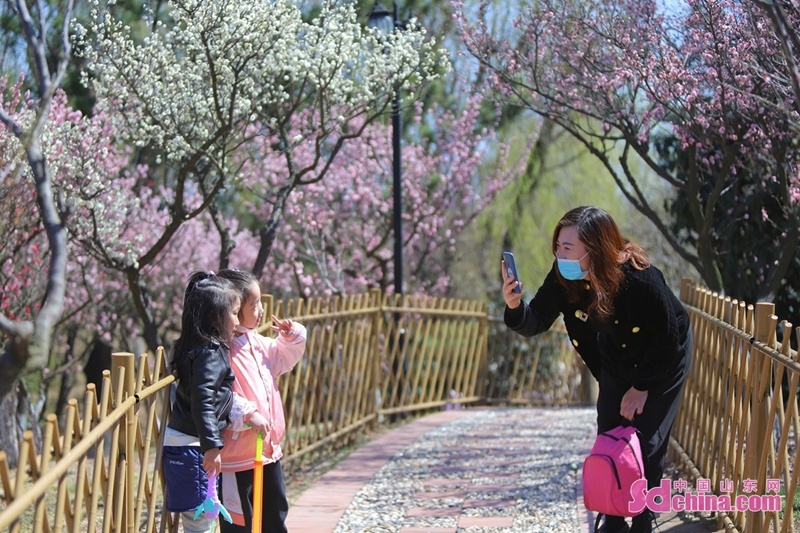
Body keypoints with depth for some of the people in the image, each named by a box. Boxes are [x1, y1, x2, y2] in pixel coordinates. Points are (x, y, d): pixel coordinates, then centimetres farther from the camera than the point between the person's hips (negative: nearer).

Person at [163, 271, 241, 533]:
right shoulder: (211, 354, -17)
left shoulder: (196, 348, 11)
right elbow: (203, 401, -24)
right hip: (191, 444, -9)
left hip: (180, 440, 9)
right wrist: (212, 445, -27)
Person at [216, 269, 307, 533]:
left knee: (275, 509, 22)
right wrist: (248, 414, -33)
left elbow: (282, 360, 23)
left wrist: (292, 337, 6)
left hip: (268, 448, 9)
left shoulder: (256, 342, 6)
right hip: (237, 454, -9)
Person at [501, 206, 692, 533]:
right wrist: (515, 306, -41)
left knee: (646, 446, -7)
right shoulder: (564, 277, -23)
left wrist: (641, 387, -16)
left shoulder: (640, 279, -37)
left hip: (665, 360, -5)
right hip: (617, 362, 5)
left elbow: (666, 339, -25)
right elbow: (537, 322, -18)